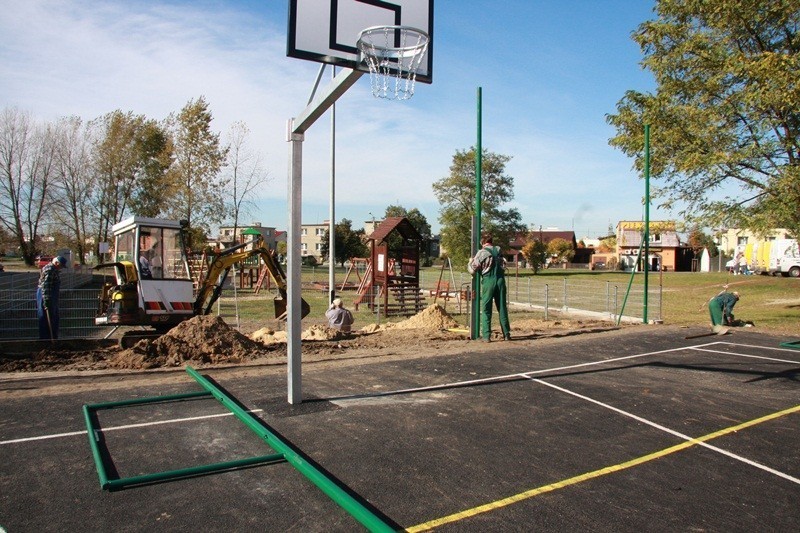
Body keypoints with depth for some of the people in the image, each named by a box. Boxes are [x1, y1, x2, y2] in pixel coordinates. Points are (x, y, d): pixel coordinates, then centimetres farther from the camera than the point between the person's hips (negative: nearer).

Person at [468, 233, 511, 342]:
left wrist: (470, 262, 16)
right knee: (502, 308, 11)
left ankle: (486, 336, -1)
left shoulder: (481, 252, -4)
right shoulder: (498, 250, 10)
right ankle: (506, 334, 15)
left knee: (486, 309, 2)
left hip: (488, 281, -4)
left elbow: (472, 270, -2)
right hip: (500, 280, 4)